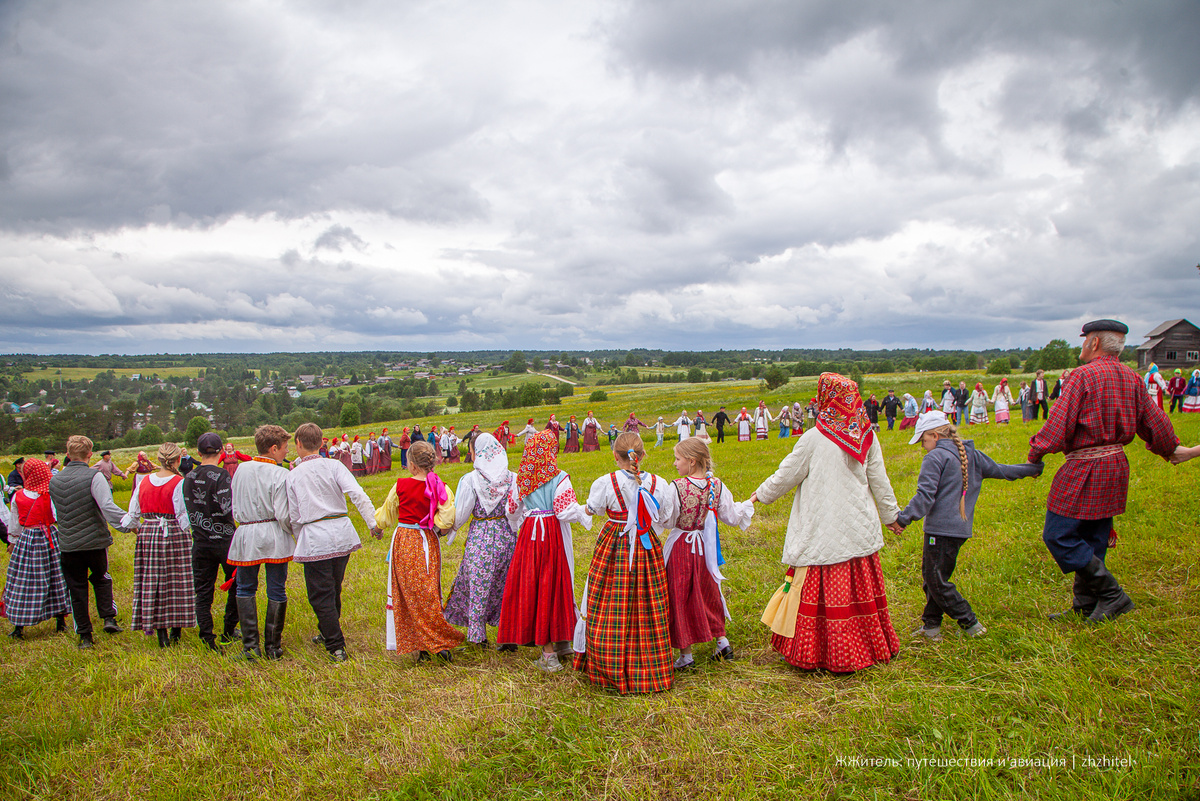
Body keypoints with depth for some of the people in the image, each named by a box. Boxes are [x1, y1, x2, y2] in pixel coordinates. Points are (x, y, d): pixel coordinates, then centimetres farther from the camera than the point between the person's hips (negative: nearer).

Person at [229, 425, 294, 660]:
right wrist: (298, 534, 2)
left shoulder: (241, 469, 3)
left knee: (245, 590, 14)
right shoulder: (280, 475, -11)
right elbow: (283, 515, -14)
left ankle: (250, 646, 6)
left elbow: (234, 507, 11)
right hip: (275, 537, -3)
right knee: (276, 592, 6)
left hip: (246, 536, 3)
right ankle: (273, 647, 12)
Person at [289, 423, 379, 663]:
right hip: (342, 532, 3)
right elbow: (357, 494, -11)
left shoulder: (292, 476, 1)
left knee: (321, 595, 4)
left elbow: (294, 517, 5)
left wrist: (300, 541, 19)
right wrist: (373, 523, -9)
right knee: (334, 589, 20)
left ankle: (336, 647, 1)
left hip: (314, 538, -3)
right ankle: (328, 633, 38)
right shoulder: (333, 466, 1)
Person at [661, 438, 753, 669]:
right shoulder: (716, 485, -5)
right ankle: (721, 641, 26)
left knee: (680, 598, 7)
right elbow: (731, 516, 3)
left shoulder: (677, 487, -19)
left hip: (681, 547, -4)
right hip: (705, 547, 5)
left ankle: (686, 655, 13)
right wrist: (749, 504, 19)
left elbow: (667, 521, -15)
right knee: (707, 593, 23)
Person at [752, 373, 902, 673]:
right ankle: (867, 646, 23)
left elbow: (786, 476, -3)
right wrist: (891, 514, 23)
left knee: (819, 590, 3)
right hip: (860, 532, 5)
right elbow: (880, 482, 8)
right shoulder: (867, 436, 1)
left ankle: (813, 652, 11)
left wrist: (761, 494, 14)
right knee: (859, 589, 13)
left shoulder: (814, 439, -13)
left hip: (823, 534, -5)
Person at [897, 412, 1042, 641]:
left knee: (936, 581, 0)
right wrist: (1032, 468, 41)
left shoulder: (935, 458, -11)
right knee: (934, 578, 14)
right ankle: (931, 626, 17)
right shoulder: (972, 455, 13)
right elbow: (999, 470, 25)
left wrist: (903, 518, -19)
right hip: (961, 528, 9)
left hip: (941, 531, -9)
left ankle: (970, 624, 5)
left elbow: (925, 496, -19)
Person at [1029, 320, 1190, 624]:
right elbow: (1154, 421, 17)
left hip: (1084, 469, -9)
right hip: (1116, 465, 9)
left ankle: (1112, 595, -2)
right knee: (1093, 540, 15)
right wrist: (1171, 449, 35)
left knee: (1058, 536, -3)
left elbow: (1060, 423, -17)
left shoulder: (1084, 375, -14)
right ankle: (1085, 607, 22)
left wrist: (1035, 453, -6)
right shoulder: (1132, 378, 9)